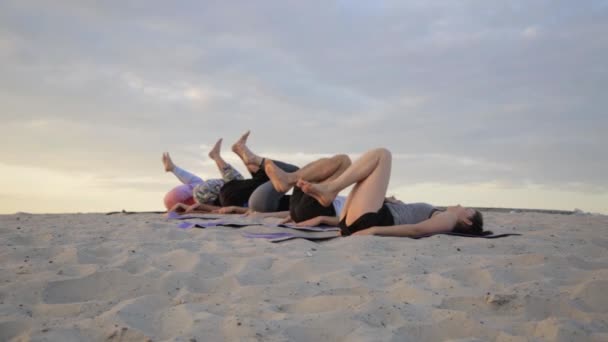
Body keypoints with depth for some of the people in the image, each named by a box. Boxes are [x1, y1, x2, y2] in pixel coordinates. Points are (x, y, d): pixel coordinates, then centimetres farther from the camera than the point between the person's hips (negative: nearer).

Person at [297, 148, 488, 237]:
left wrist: (373, 230, -26)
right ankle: (326, 192, -1)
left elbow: (416, 230, -15)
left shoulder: (449, 219, 3)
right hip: (357, 220, 8)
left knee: (381, 154, -4)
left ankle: (329, 190, -11)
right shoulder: (440, 217, 27)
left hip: (368, 220, -8)